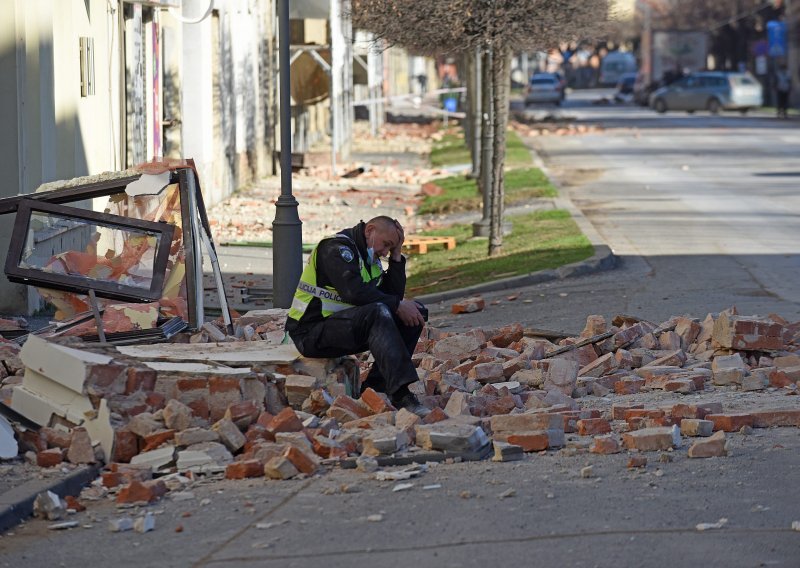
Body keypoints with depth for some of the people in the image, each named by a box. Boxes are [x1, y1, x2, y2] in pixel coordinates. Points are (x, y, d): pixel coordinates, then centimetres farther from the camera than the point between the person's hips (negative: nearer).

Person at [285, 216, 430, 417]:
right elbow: (354, 292, -27)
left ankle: (375, 388, -8)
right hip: (311, 332, -10)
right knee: (377, 312, -34)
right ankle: (400, 395, -43)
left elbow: (394, 295, 9)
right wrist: (398, 305, -21)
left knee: (417, 312, 1)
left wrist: (396, 256, 3)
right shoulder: (336, 248, -13)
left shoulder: (369, 257, 17)